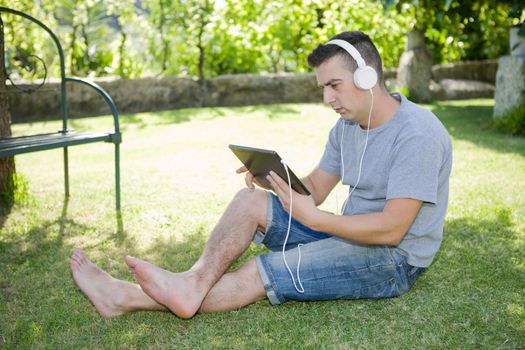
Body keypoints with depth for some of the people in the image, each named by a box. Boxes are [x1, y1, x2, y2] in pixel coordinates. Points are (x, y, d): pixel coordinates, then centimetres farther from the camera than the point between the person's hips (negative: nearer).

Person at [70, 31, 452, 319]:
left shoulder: (417, 134, -21)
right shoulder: (347, 126, 6)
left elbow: (392, 229, -26)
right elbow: (316, 188, 7)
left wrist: (312, 218, -28)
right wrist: (275, 177, -14)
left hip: (393, 259, -8)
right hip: (348, 235, 8)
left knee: (259, 273, -20)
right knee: (250, 200, -5)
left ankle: (128, 297, -15)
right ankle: (194, 282, -21)